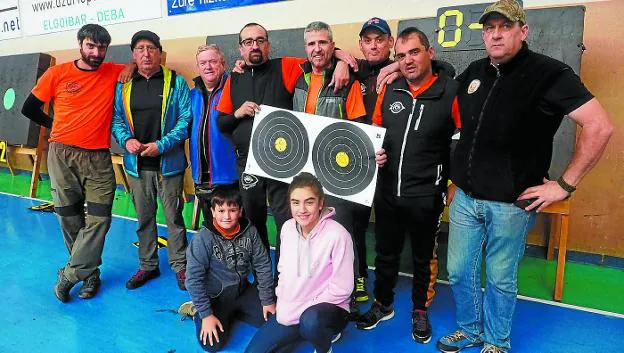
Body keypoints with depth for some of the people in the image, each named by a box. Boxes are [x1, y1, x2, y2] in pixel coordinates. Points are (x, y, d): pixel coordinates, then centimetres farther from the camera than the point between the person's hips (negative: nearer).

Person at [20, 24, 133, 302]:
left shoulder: (114, 73, 2)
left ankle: (69, 275, 10)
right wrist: (56, 127, 12)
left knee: (99, 219, -5)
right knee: (70, 218, 6)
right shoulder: (57, 74, 1)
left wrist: (132, 66, -6)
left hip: (98, 157, 0)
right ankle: (90, 273, 24)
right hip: (62, 155, 0)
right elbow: (29, 108, 11)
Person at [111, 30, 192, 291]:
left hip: (168, 162, -3)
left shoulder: (176, 82, -2)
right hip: (137, 164, 4)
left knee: (173, 216, 4)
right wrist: (126, 140, -10)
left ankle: (180, 266, 18)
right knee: (144, 217, 13)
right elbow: (116, 119, 11)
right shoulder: (123, 86, 9)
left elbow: (186, 119, -8)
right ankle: (148, 265, 28)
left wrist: (161, 145, -17)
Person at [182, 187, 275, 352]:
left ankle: (234, 313, 19)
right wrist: (206, 314, -18)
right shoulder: (203, 238, -21)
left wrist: (267, 300, -3)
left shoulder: (249, 231, -12)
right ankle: (197, 311, 12)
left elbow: (263, 265, -3)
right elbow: (194, 278, -18)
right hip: (215, 296, -4)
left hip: (243, 290, 4)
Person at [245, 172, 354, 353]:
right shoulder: (287, 228, -3)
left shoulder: (338, 235, -23)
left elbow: (341, 289, -20)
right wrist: (282, 304, 0)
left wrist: (301, 309, -16)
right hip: (289, 311, 6)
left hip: (327, 308, -5)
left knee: (310, 321, -38)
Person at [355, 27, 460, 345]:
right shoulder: (389, 90, 2)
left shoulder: (451, 91, -12)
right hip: (387, 191, 4)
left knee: (423, 257, 16)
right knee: (385, 253, 19)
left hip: (425, 196, -4)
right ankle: (383, 304, 41)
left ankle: (420, 311, 37)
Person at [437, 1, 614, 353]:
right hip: (465, 196, 6)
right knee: (459, 271, 15)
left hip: (510, 202, -5)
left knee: (500, 279, 11)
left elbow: (600, 126, -17)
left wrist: (565, 184, -17)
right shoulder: (474, 72, 6)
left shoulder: (548, 73, -12)